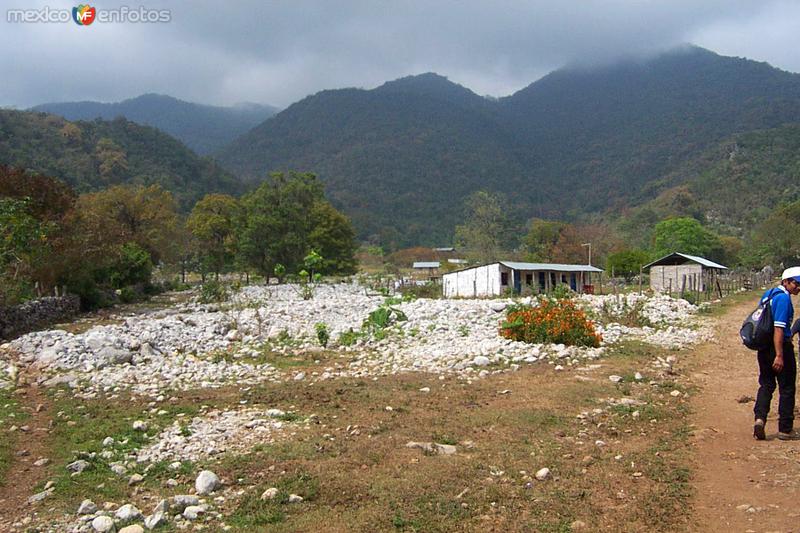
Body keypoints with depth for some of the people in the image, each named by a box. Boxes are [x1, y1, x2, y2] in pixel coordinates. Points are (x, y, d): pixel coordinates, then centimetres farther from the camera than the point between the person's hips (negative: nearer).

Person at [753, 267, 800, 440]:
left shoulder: (768, 294, 11)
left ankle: (760, 418, -5)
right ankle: (785, 429, 12)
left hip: (764, 347, 8)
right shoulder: (783, 297, -16)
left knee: (766, 385, 13)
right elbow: (778, 328, -23)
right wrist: (779, 355, -25)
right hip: (780, 347, -8)